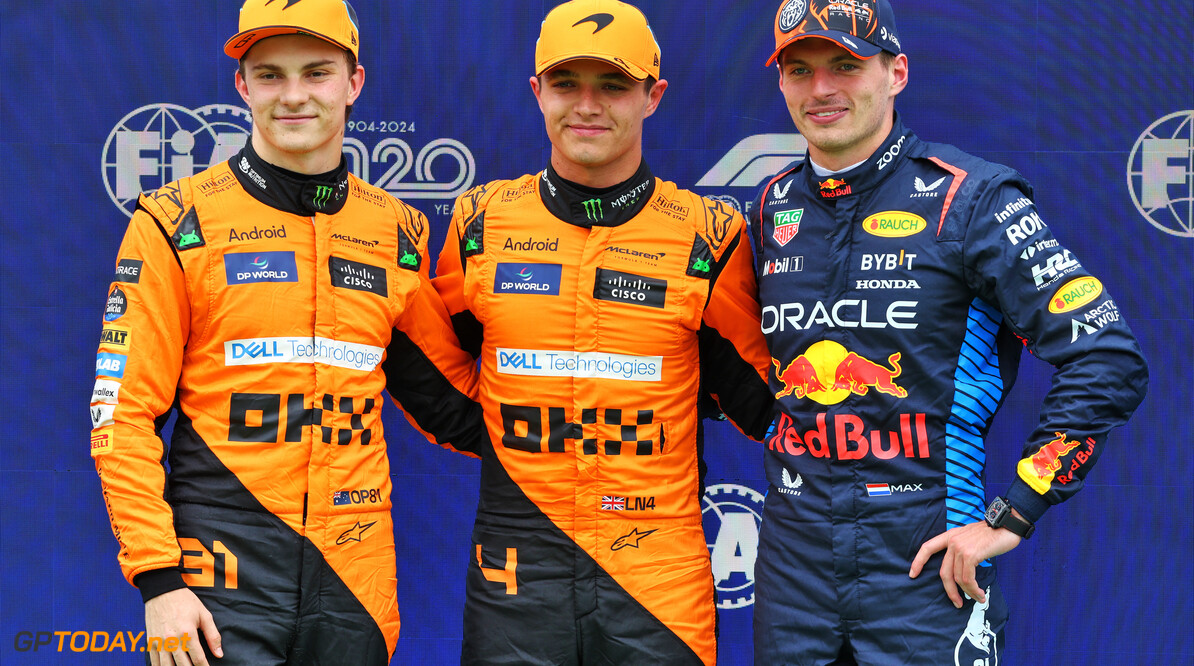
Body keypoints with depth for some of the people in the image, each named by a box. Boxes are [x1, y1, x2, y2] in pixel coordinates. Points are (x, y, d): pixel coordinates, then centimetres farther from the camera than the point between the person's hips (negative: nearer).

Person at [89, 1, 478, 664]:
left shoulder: (398, 233, 9)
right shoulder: (179, 223, -2)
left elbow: (446, 392, 20)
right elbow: (123, 413, -4)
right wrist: (158, 577, -11)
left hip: (355, 573, 3)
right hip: (223, 575, -3)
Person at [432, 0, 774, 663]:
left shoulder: (708, 236, 0)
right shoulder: (481, 222, 4)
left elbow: (753, 394, 10)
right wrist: (489, 436, 9)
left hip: (660, 573, -1)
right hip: (515, 565, 1)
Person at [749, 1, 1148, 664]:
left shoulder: (969, 198, -8)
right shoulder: (774, 206, 8)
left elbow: (1107, 360, -13)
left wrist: (1011, 516, -14)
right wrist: (780, 436, 9)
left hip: (925, 562, -4)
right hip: (792, 558, 5)